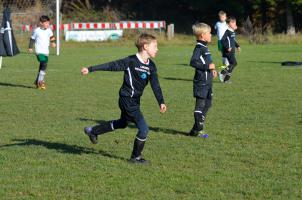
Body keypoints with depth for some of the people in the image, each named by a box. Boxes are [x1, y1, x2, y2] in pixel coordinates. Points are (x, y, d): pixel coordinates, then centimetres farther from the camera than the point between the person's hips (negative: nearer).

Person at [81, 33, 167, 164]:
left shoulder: (151, 66, 1)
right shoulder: (131, 61, -18)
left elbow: (155, 86, 0)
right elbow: (111, 66, -12)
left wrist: (161, 102, -11)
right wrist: (90, 69, -9)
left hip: (135, 101, 9)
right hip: (128, 100, -9)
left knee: (122, 123, 30)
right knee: (143, 129, -11)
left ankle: (92, 131, 46)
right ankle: (136, 157, 8)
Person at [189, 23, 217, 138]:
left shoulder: (204, 47, 15)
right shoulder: (199, 48, -15)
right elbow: (193, 62, -25)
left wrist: (212, 70, 12)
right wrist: (208, 66, -25)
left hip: (207, 82, 10)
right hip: (201, 82, -10)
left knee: (207, 104, 14)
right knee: (200, 105, -5)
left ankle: (198, 128, 21)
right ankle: (197, 130, 0)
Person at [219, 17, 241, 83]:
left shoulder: (233, 32, 14)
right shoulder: (227, 32, -13)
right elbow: (222, 40, -18)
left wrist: (237, 46, 16)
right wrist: (227, 47, -25)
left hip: (232, 51, 9)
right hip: (228, 51, -9)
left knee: (232, 64, 7)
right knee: (234, 63, -18)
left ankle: (226, 79, 11)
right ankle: (222, 73, -10)